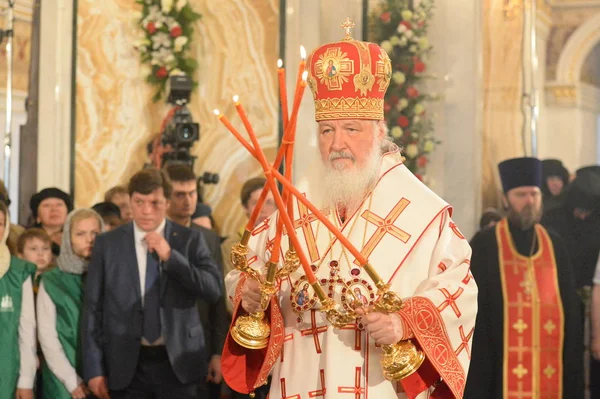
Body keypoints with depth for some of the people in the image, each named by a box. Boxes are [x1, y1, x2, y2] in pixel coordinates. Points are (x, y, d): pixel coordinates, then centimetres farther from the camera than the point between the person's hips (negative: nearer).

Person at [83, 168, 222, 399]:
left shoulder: (190, 240, 3)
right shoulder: (107, 244, 3)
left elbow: (214, 291, -7)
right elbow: (93, 308, 3)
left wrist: (170, 256, -15)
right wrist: (94, 369, -1)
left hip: (177, 362, 0)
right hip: (127, 365, 0)